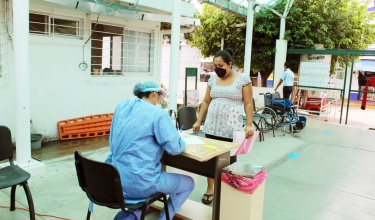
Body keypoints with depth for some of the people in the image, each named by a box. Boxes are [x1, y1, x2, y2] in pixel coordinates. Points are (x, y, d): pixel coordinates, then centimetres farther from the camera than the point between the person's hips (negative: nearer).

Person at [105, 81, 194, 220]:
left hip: (115, 179, 7)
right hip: (140, 183, -7)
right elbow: (175, 148, -12)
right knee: (188, 183, 15)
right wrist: (181, 142, 9)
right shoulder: (157, 113, -12)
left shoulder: (121, 106, 6)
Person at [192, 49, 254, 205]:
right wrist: (198, 121, 10)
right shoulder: (212, 79, 10)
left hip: (231, 129, -4)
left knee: (229, 160, 2)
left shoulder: (243, 78, -3)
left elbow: (248, 104, -4)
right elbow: (206, 102, 14)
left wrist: (249, 125, -12)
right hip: (212, 127, 4)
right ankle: (210, 189, 22)